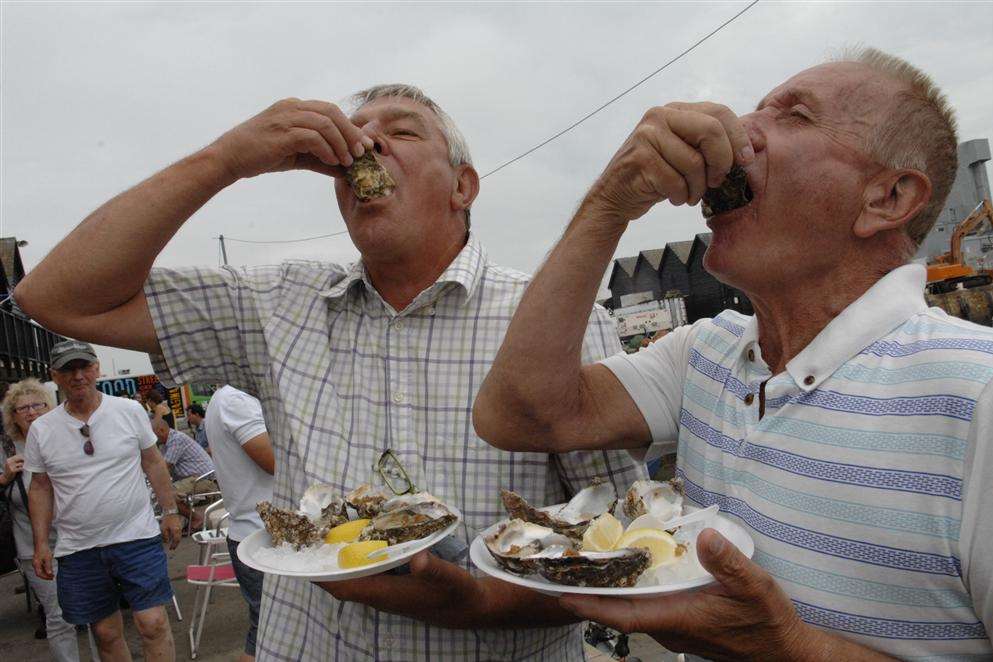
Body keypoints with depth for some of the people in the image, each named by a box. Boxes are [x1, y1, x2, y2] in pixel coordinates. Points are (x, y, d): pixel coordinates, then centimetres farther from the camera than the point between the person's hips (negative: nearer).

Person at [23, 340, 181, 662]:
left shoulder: (130, 411, -2)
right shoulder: (40, 430, 1)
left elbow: (153, 463, 5)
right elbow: (40, 487, 9)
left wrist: (170, 511, 5)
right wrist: (41, 544, 6)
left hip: (137, 537, -2)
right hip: (78, 550, 2)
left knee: (153, 624, -5)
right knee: (106, 633, 11)